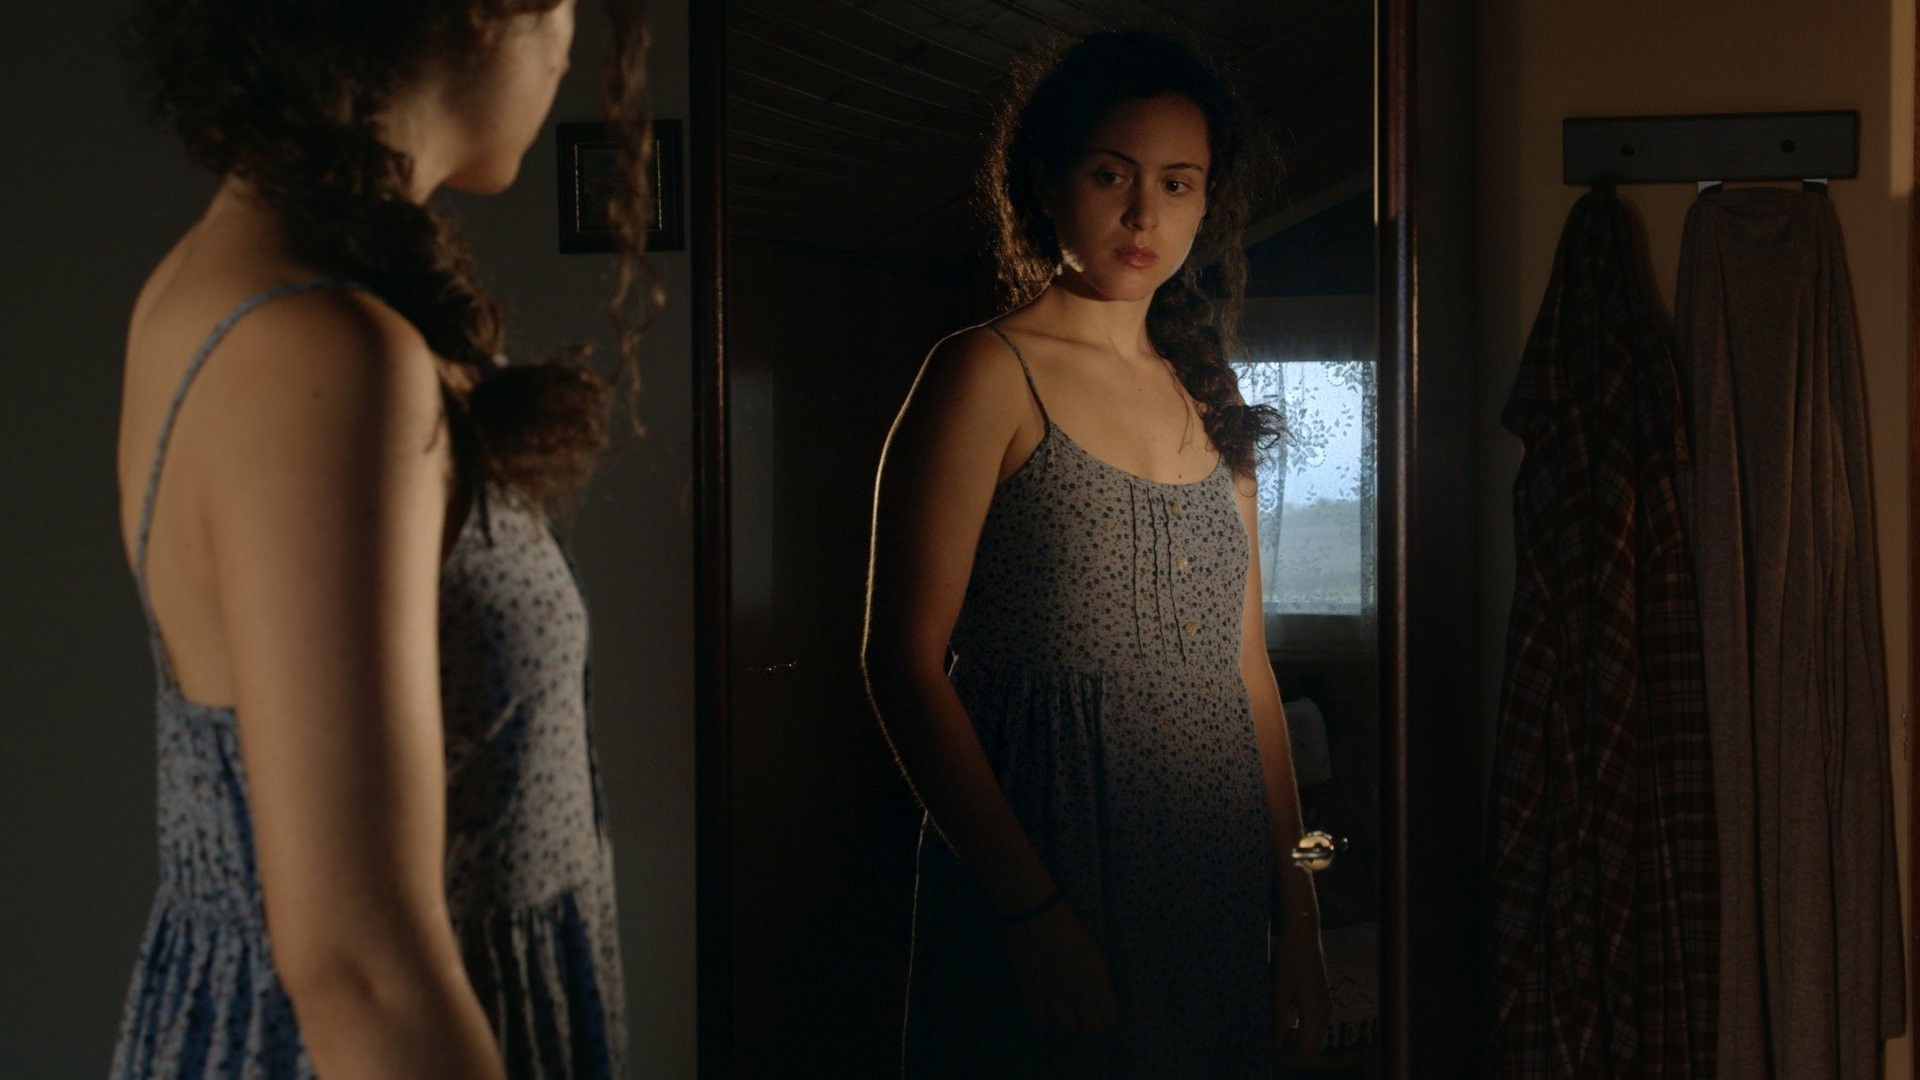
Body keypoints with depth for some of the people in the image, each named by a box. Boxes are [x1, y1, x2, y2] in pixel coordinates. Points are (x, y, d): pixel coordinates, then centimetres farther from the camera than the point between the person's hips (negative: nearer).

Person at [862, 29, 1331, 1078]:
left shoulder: (1209, 400, 13)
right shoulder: (987, 377, -6)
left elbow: (1247, 669, 14)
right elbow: (904, 662, -12)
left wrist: (1297, 920, 9)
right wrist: (1030, 909, -18)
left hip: (1217, 900, 6)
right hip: (1036, 891, -6)